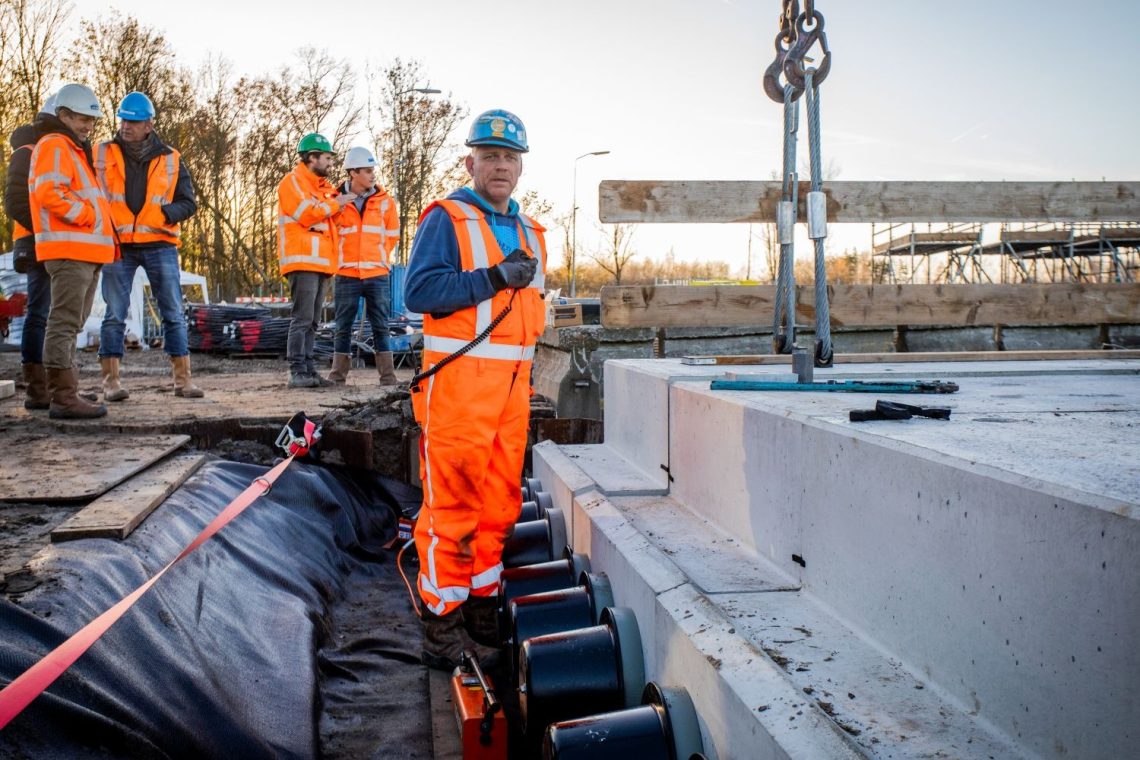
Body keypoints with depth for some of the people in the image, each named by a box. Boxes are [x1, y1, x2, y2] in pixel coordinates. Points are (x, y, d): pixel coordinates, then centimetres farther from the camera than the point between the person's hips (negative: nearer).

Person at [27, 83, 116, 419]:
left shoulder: (76, 150, 25)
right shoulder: (54, 146, -6)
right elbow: (49, 193, -21)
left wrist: (104, 227, 13)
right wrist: (88, 216, -14)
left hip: (86, 252, 10)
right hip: (69, 250, -10)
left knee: (71, 326, 13)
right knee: (64, 323, -11)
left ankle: (64, 395, 19)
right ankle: (63, 398, -12)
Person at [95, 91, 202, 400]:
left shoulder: (170, 159, 6)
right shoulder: (101, 155, 6)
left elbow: (188, 203, 6)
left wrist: (162, 214, -12)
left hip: (160, 245, 1)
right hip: (117, 246, 0)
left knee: (173, 314, 2)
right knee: (114, 315, 1)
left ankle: (182, 379, 7)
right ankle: (111, 380, 7)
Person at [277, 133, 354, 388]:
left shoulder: (323, 186, 24)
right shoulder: (293, 182, -3)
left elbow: (328, 220, 24)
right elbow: (306, 214, -14)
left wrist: (337, 200, 8)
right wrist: (334, 204, -4)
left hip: (322, 262, 9)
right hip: (303, 261, -9)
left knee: (312, 321, 8)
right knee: (302, 318, -12)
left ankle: (309, 370, 11)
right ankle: (297, 372, -12)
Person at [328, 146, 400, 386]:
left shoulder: (384, 201, 4)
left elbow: (392, 235, 13)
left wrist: (377, 257, 10)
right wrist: (341, 258, 6)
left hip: (377, 275, 1)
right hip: (346, 274, -1)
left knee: (381, 327, 4)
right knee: (343, 328, 6)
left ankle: (388, 375, 7)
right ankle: (337, 375, 11)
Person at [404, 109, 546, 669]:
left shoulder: (529, 232, 20)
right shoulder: (447, 218, -3)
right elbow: (419, 289, -16)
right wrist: (495, 278, -20)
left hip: (512, 384, 7)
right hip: (459, 379, -7)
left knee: (500, 502, 11)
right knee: (451, 503, -5)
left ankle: (482, 604, 24)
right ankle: (441, 619, 5)